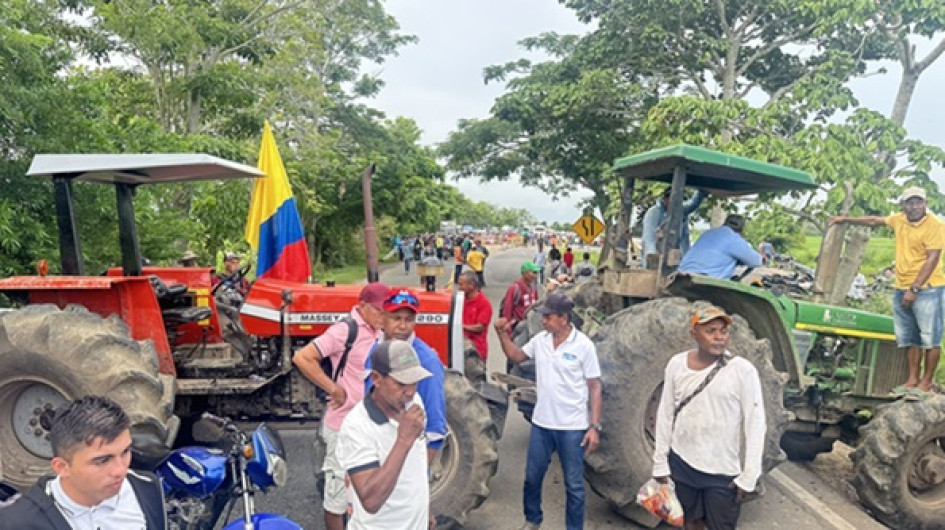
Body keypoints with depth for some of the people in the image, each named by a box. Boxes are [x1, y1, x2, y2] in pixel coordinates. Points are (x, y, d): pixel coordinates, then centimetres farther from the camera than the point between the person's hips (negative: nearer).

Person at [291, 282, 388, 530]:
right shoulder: (346, 329, -20)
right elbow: (302, 358, -25)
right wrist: (334, 389, -21)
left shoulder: (378, 333, 4)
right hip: (345, 426, -8)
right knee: (339, 491, 7)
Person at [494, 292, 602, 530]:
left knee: (574, 484, 10)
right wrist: (503, 335, -3)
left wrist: (595, 426, -12)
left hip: (572, 427, -4)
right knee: (532, 477, 18)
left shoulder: (584, 345, -14)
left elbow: (595, 388, -9)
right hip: (541, 423, 5)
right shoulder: (540, 340, -1)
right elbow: (516, 356, 15)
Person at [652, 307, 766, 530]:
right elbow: (665, 414, 3)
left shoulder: (743, 370, -12)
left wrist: (749, 475, -9)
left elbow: (755, 424, -9)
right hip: (681, 464, 3)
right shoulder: (677, 364, -3)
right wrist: (660, 462, 5)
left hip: (722, 472, -3)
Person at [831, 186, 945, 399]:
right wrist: (846, 219, 28)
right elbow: (875, 220, 25)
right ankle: (912, 379, 21)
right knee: (909, 338, 12)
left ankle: (926, 382, 8)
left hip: (927, 288, -7)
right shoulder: (899, 220, 6)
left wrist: (915, 288, -23)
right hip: (901, 288, 7)